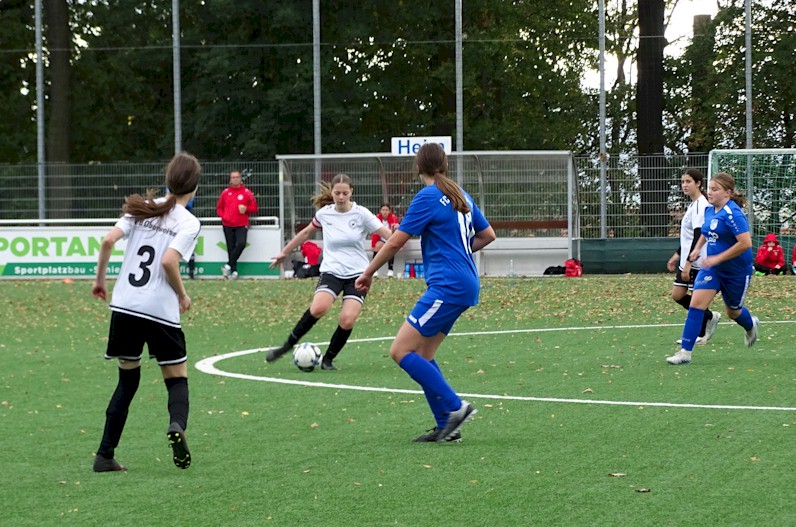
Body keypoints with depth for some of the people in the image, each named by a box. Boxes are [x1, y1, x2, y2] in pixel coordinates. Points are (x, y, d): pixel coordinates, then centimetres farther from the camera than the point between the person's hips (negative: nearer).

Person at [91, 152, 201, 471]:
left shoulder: (142, 208, 8)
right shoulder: (188, 223, -4)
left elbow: (108, 241, -2)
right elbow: (168, 261, -17)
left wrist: (100, 279, 12)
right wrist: (182, 295, -1)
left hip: (123, 306, 4)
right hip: (160, 312, -4)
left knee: (128, 379, 19)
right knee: (177, 379, 9)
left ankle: (105, 455, 12)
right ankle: (177, 424, -25)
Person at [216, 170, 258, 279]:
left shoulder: (247, 193, 4)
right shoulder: (225, 192, 9)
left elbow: (254, 207, 7)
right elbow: (219, 207, 15)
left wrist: (246, 209, -13)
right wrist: (223, 216, -4)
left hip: (242, 225, -2)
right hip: (227, 225, 2)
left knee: (241, 244, -23)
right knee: (231, 248, 2)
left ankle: (228, 265, -15)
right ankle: (234, 271, 7)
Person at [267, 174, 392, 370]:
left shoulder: (361, 214, -5)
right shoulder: (324, 213, 2)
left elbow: (388, 235, -9)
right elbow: (307, 233, 21)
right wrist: (285, 252, 28)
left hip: (358, 274, 0)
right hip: (332, 271, 1)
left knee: (347, 320, -20)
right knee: (318, 308, -29)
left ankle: (328, 359, 3)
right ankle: (288, 346, -11)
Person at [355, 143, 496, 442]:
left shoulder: (428, 197, -9)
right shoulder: (460, 196, 15)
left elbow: (396, 242, -9)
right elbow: (488, 235, 25)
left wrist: (368, 273, 3)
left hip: (447, 286, -9)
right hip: (465, 284, 9)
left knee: (401, 351, -11)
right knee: (421, 355, 11)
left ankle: (454, 407, -13)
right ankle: (446, 427, 7)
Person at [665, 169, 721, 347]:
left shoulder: (701, 205, -16)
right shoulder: (693, 205, 14)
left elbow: (698, 237, -21)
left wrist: (688, 262, -23)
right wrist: (677, 255, 23)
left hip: (698, 262, -10)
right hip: (687, 260, 10)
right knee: (677, 295, 9)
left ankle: (700, 335, 11)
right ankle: (710, 316, 21)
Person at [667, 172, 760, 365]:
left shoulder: (732, 213, -23)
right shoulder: (709, 210, 2)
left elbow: (745, 243, -30)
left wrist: (717, 258, -27)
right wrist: (698, 248, 9)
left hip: (736, 270, -6)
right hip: (712, 267, 6)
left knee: (732, 311, 15)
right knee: (696, 303, -11)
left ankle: (751, 325, 52)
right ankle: (685, 352, -11)